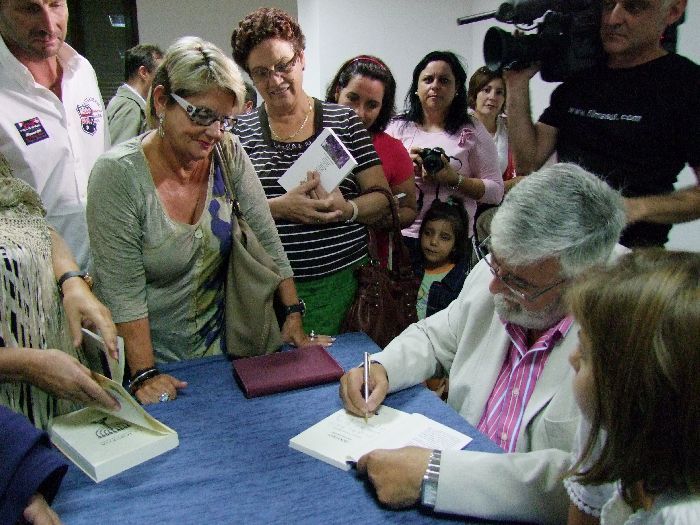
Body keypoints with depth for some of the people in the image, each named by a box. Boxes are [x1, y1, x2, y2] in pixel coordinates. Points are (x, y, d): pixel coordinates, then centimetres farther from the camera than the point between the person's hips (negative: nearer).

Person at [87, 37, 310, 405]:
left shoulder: (229, 155, -9)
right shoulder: (117, 174, -21)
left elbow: (266, 238, -6)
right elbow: (123, 289, -21)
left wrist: (293, 313, -11)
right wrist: (145, 374, -22)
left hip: (217, 344, 4)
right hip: (145, 355, -4)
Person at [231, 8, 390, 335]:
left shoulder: (344, 121, 7)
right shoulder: (239, 131, 6)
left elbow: (382, 199, 4)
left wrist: (347, 208, -15)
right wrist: (278, 207, -17)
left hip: (343, 281, 1)